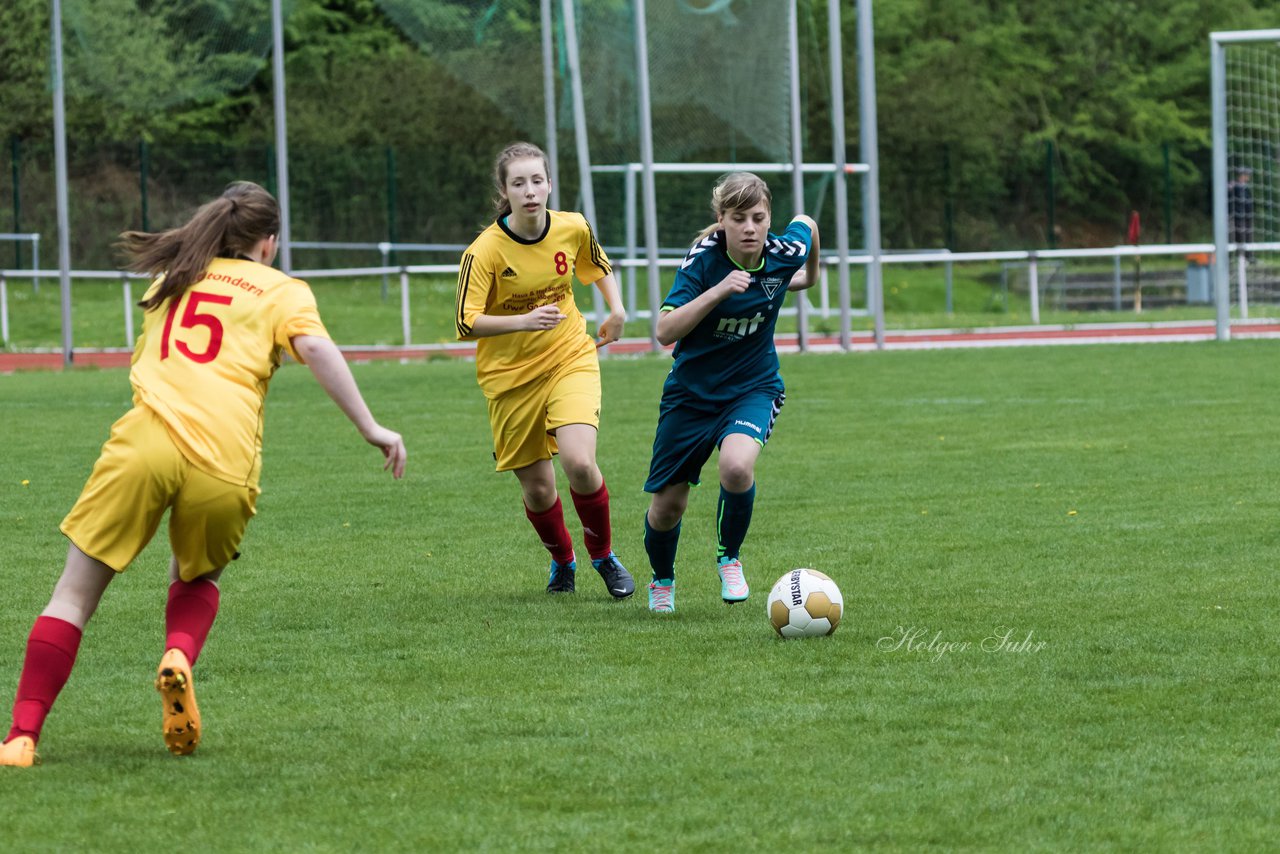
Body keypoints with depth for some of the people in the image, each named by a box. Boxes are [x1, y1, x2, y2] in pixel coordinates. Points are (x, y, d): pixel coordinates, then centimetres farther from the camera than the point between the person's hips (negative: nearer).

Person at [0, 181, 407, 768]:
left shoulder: (173, 277, 27)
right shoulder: (283, 290, 16)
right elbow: (315, 348, -2)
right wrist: (369, 428, -3)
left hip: (146, 443, 1)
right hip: (224, 463, -1)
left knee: (75, 594, 5)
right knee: (197, 579, 27)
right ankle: (179, 655, -5)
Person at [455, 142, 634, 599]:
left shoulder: (573, 228, -6)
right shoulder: (484, 252, -18)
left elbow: (599, 266, 17)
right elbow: (467, 323, -20)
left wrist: (616, 310, 2)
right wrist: (524, 321, -33)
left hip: (571, 359, 1)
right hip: (510, 373, -1)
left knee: (579, 462, -21)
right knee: (537, 488, 3)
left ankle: (603, 555, 6)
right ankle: (561, 560, 36)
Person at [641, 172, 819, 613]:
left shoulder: (784, 253, -16)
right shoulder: (704, 258, -21)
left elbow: (807, 223, 9)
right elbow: (665, 331, -28)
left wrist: (810, 275, 26)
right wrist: (717, 291, -39)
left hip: (753, 386, 0)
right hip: (692, 390, 0)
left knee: (737, 466, -31)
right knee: (667, 506, 6)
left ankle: (729, 558, -2)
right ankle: (662, 581, 39)